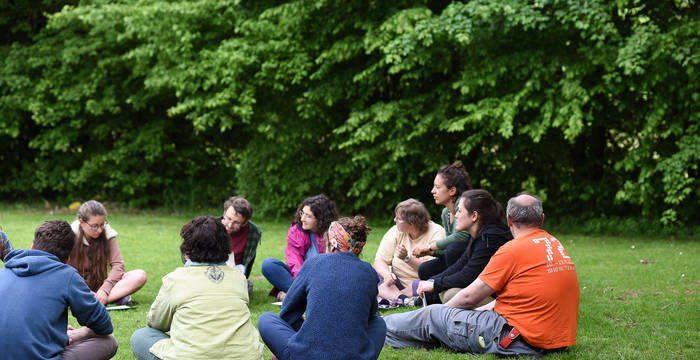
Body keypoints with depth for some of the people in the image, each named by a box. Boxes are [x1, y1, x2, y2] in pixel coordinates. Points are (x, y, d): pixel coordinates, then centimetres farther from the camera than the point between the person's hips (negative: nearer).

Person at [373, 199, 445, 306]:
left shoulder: (437, 233, -12)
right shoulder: (396, 231, 1)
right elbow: (379, 260, -2)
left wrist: (407, 258, -32)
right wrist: (386, 274, -24)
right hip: (397, 283, 4)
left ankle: (388, 295, -25)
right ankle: (401, 298, -38)